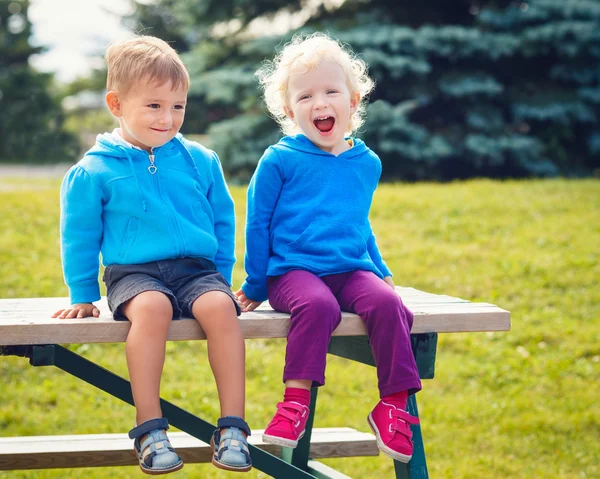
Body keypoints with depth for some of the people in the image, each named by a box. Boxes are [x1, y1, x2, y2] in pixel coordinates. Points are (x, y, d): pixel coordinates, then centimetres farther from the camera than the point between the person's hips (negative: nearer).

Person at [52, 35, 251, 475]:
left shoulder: (201, 161, 10)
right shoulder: (93, 171, 2)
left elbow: (223, 223, 20)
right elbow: (79, 237, 10)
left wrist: (222, 281, 17)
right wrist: (83, 295, 10)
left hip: (196, 269, 2)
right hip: (133, 272, -2)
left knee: (219, 307, -31)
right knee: (152, 307, -37)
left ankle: (233, 425, -27)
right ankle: (150, 428, -32)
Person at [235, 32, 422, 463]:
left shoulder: (367, 163, 15)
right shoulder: (280, 161, 1)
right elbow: (258, 224, 6)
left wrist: (380, 272, 26)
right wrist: (255, 286, 7)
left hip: (352, 271, 4)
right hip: (293, 270, -4)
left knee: (388, 303, -26)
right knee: (318, 305, -37)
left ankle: (395, 405, -19)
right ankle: (296, 401, -31)